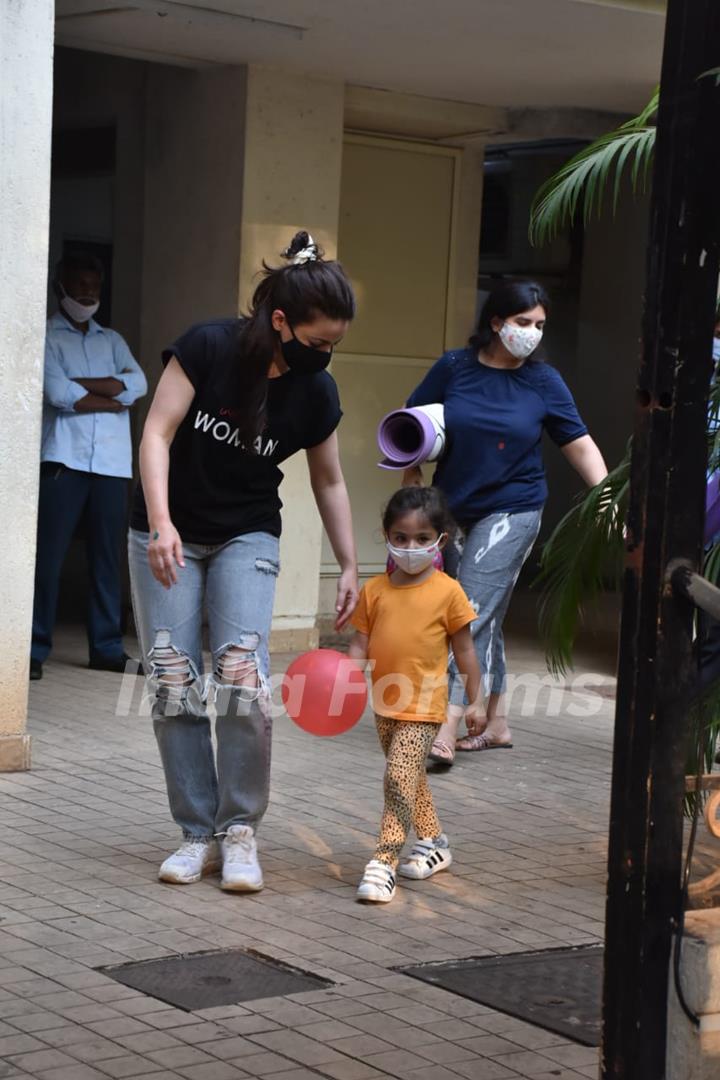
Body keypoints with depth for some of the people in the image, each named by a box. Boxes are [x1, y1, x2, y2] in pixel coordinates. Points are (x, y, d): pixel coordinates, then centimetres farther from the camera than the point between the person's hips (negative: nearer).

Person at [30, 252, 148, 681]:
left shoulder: (112, 340, 20)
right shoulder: (46, 337, 5)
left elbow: (138, 384, 1)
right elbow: (59, 394, -10)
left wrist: (80, 384, -8)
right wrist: (115, 399, -1)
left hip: (113, 462, 4)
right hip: (65, 459, -4)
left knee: (108, 556, 3)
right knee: (49, 555, -7)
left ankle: (107, 647, 6)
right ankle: (36, 648, -4)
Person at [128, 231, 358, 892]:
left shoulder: (316, 394, -7)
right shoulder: (209, 348, -17)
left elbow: (329, 482, 6)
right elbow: (157, 434, -16)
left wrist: (350, 567, 6)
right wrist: (161, 523, -26)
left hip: (247, 538, 1)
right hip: (168, 534, -1)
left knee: (242, 675, -17)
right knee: (173, 682, -6)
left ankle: (240, 830, -4)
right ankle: (198, 834, 4)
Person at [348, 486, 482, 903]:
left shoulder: (447, 591, -7)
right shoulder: (375, 591, 4)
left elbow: (464, 649, 0)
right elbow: (361, 643, 4)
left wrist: (475, 700, 3)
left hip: (424, 706, -6)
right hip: (386, 703, 6)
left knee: (400, 778, -15)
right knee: (410, 778, 19)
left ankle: (384, 864, -15)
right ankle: (435, 843, 38)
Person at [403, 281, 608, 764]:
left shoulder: (544, 382, -4)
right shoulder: (454, 367, -1)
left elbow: (580, 444, -1)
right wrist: (413, 476, -5)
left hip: (512, 511, -3)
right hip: (453, 509, 3)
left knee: (475, 616, -13)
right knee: (485, 619, 12)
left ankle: (446, 733, -18)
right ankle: (495, 723, 25)